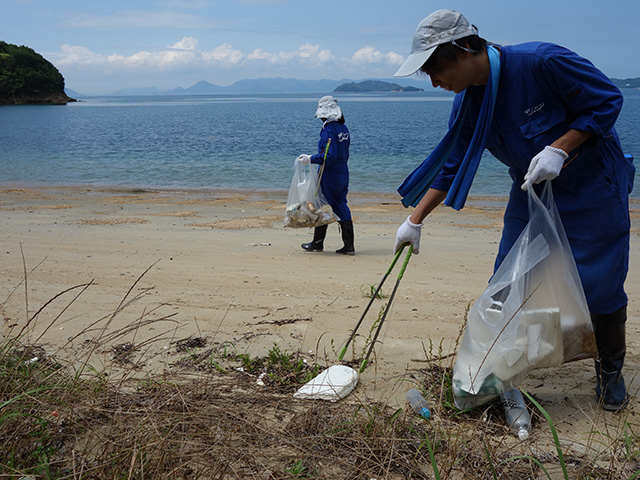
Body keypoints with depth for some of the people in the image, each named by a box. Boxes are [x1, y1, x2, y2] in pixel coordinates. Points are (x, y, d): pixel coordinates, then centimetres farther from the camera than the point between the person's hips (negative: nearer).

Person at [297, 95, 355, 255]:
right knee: (341, 207, 9)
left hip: (330, 175, -8)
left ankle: (318, 243, 17)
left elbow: (329, 156, -23)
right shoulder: (343, 128, 9)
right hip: (343, 173, 8)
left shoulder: (328, 130, -17)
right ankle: (349, 246, 7)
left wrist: (311, 159, -16)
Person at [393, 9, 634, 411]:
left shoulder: (541, 62, -27)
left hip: (592, 185, -5)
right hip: (532, 190, 5)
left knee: (600, 283, 1)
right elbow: (450, 166, 1)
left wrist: (558, 149, -28)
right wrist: (415, 221, -1)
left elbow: (608, 100, -19)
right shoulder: (468, 102, -7)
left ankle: (611, 369, 26)